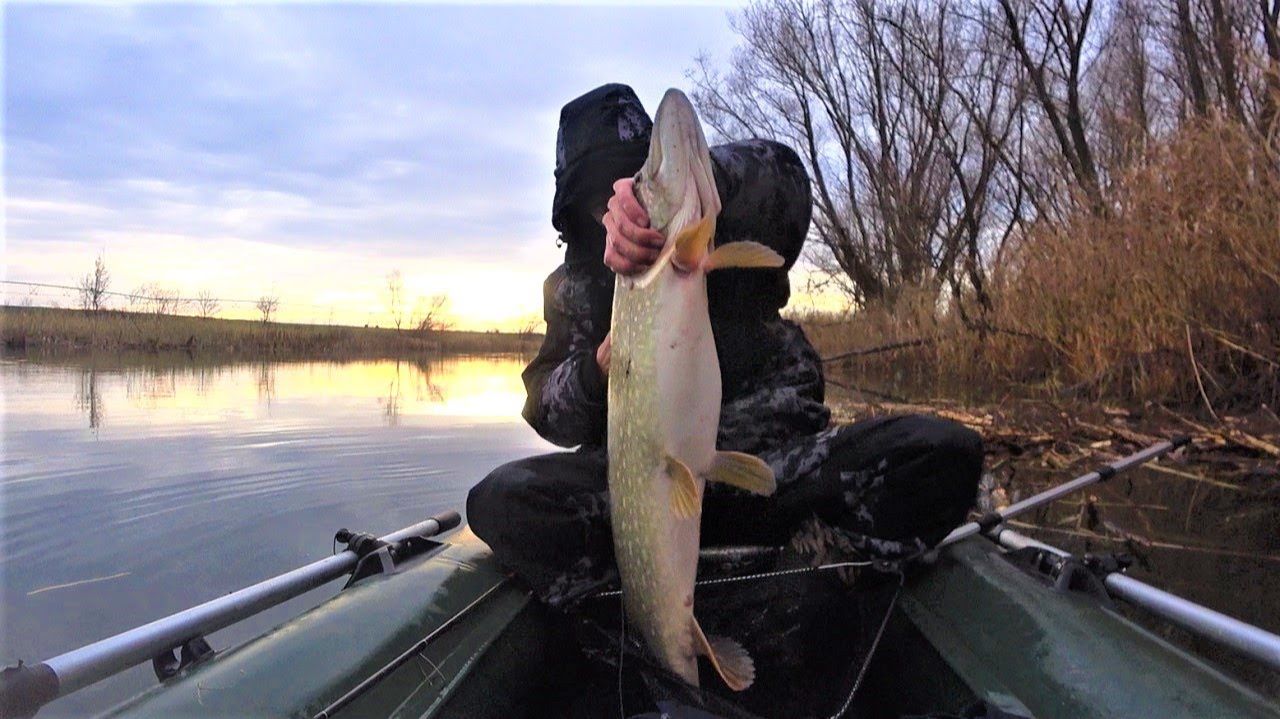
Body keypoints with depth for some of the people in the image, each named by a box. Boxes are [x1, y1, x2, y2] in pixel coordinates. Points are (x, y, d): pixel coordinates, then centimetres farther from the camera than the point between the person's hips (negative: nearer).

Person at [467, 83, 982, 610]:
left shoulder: (727, 233, 9)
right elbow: (550, 415, 6)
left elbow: (776, 171, -15)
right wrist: (597, 369, -17)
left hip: (777, 462, 0)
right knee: (500, 500, -26)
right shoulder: (574, 284, 13)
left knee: (945, 454, -22)